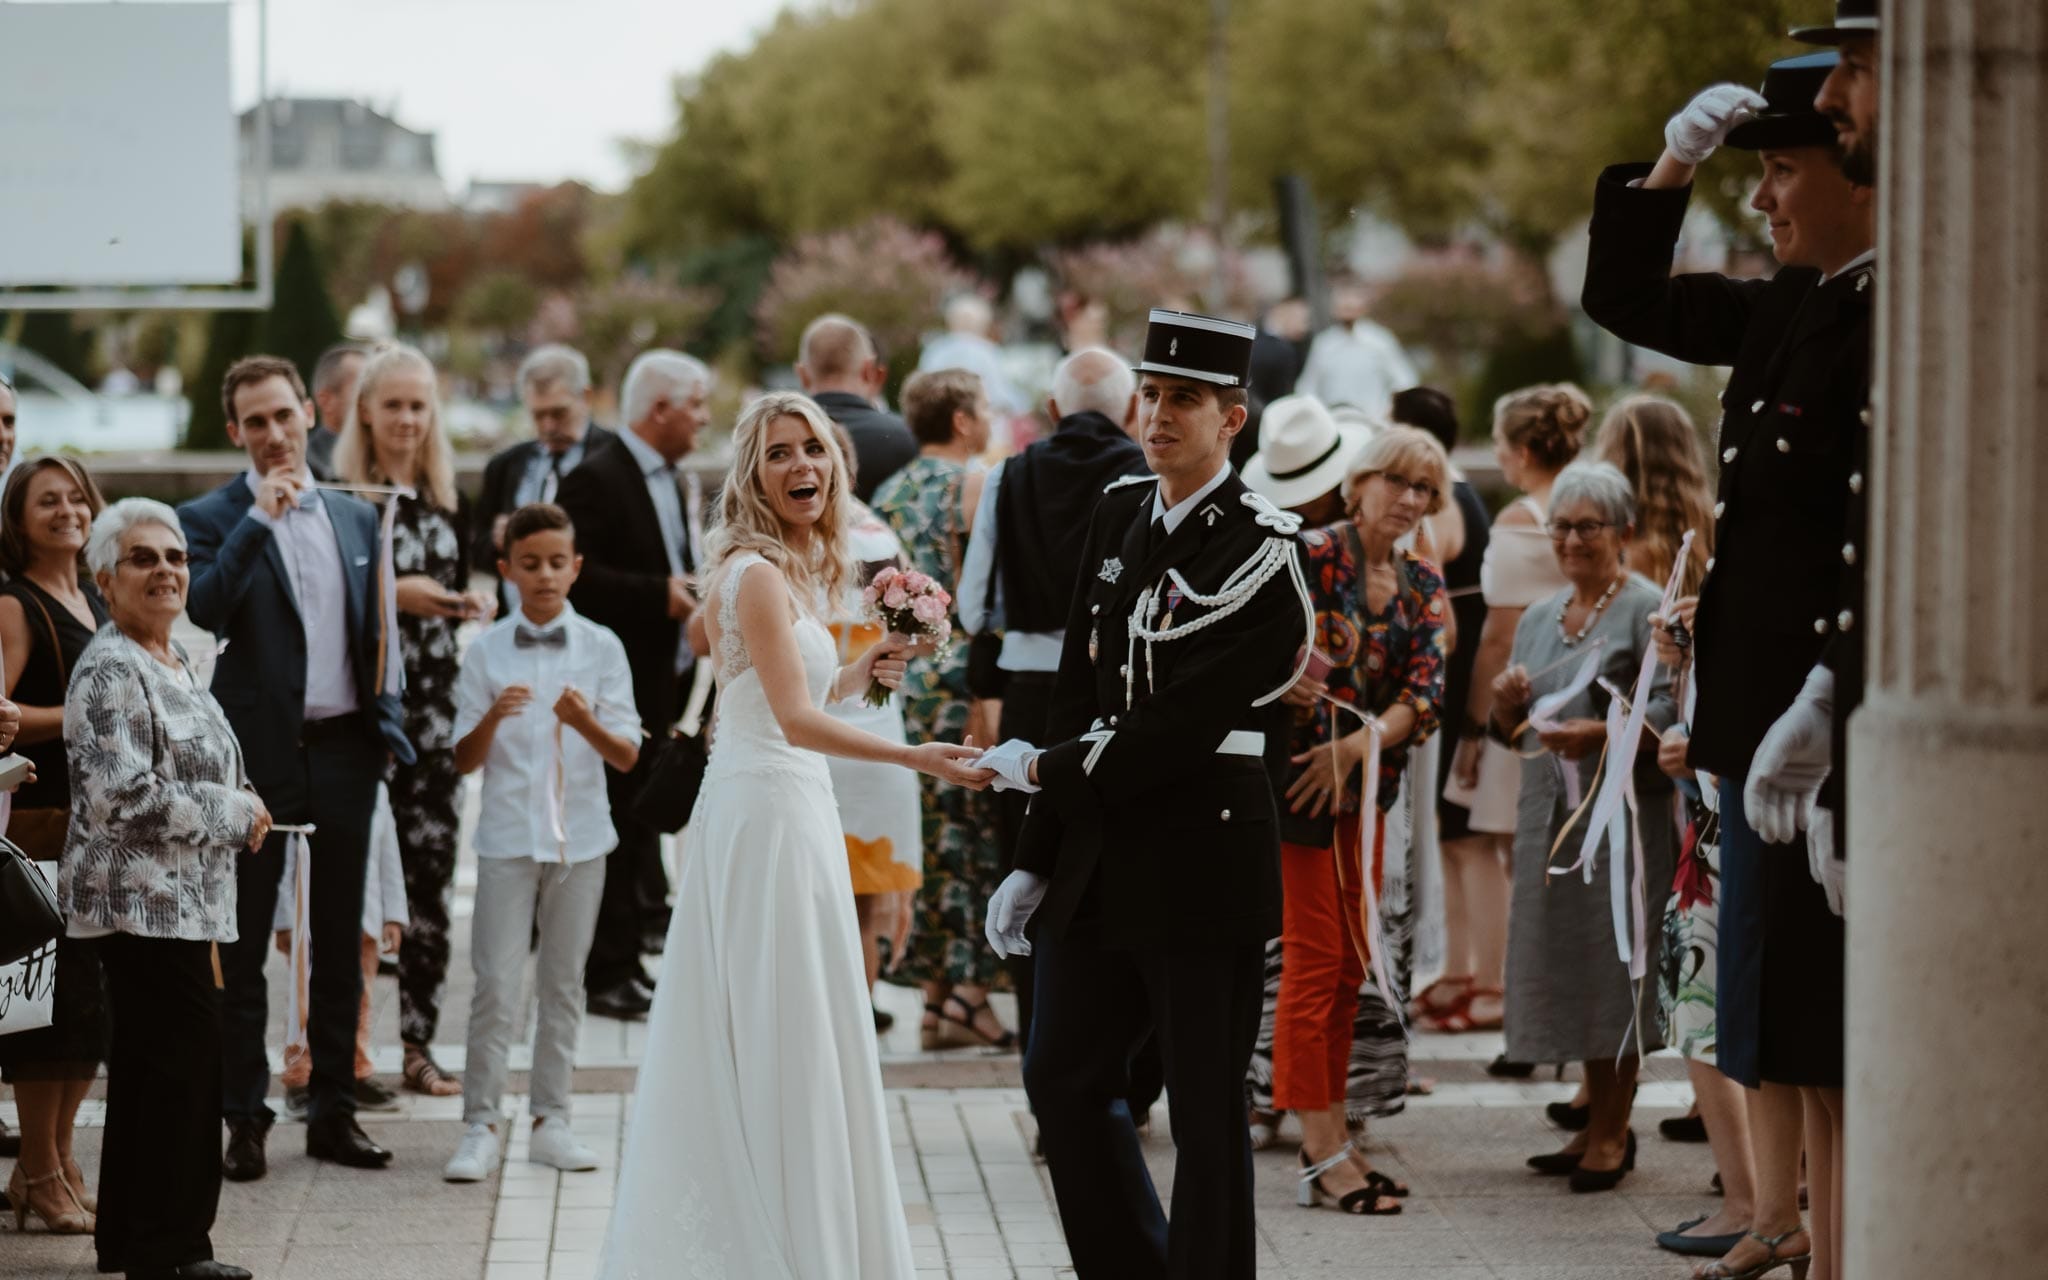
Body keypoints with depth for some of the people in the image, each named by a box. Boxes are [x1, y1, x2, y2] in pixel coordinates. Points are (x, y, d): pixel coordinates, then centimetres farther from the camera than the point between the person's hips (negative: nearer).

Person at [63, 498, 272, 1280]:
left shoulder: (172, 661, 16)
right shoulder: (110, 672, -15)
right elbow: (123, 799, -23)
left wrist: (239, 813, 11)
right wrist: (235, 812, -14)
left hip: (177, 901, 10)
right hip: (142, 901, -10)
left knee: (146, 1067, 13)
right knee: (184, 1061, -8)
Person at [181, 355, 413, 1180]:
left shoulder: (355, 518, 11)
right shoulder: (211, 519, -4)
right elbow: (204, 608, -22)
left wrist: (388, 725, 5)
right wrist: (259, 519, -22)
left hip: (344, 750, 4)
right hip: (258, 755, -4)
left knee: (339, 942, 10)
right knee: (243, 947, 1)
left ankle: (334, 1111, 17)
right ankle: (244, 1118, 8)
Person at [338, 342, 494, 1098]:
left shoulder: (448, 500, 14)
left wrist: (475, 603, 1)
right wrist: (392, 596, -18)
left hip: (437, 701, 5)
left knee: (432, 868, 3)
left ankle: (418, 1043, 9)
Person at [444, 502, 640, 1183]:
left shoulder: (601, 649, 1)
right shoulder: (486, 653, 1)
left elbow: (628, 757, -1)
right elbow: (464, 760, 1)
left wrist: (587, 723, -22)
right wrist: (493, 717, -19)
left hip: (579, 837, 1)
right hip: (508, 837, -1)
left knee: (563, 982, 8)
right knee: (496, 986, -4)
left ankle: (551, 1121, 16)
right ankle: (481, 1126, 1)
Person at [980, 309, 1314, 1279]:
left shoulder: (1258, 551, -12)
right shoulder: (1119, 517, 11)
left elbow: (1181, 725, -17)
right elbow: (1082, 699, 11)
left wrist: (1044, 771, -7)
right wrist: (1036, 860, 9)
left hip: (1204, 846, -8)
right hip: (1099, 850, 8)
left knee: (1205, 1107, 0)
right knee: (1063, 1079, 13)